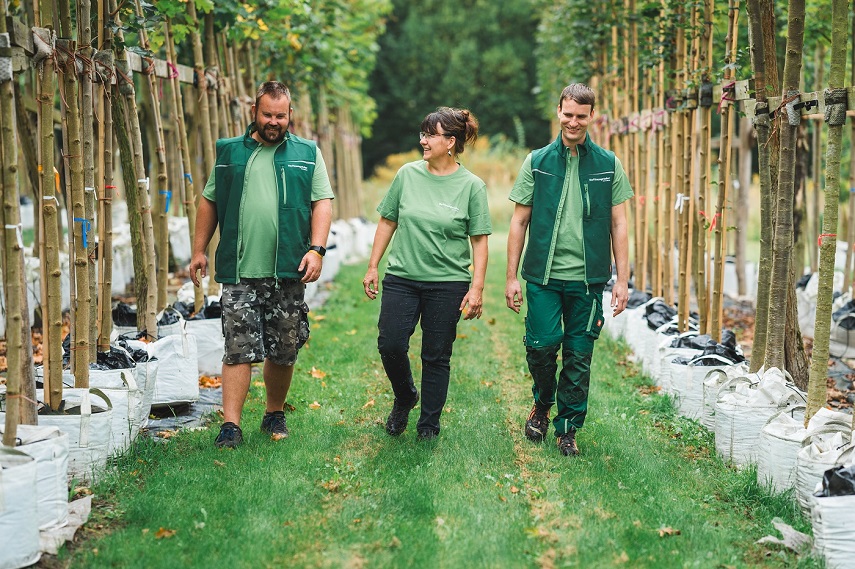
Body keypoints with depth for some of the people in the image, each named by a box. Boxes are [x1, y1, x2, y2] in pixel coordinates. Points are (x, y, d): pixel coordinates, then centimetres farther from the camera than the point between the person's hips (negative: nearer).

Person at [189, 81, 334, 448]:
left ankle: (275, 415, 26)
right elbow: (209, 202, 14)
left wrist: (316, 249, -9)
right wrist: (199, 250, 9)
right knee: (239, 348, -6)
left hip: (287, 271, 1)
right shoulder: (229, 152, 11)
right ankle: (231, 425, -5)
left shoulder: (307, 153, 9)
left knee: (284, 350, 8)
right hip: (239, 270, 0)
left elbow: (322, 202, 4)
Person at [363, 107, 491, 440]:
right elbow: (387, 222, 11)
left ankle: (429, 425, 20)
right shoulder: (407, 175, 3)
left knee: (436, 357, 5)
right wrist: (372, 267, 9)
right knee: (390, 345, -7)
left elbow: (479, 240, -2)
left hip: (448, 283, -2)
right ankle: (404, 399, 22)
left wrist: (477, 288, -7)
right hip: (402, 277, 2)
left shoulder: (471, 186, -3)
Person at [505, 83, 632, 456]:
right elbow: (519, 222, 7)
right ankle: (542, 405, 22)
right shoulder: (537, 162, 5)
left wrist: (622, 279, 1)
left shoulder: (609, 165, 6)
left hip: (588, 278, 0)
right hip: (543, 275, 0)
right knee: (541, 346, -7)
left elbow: (618, 225, 7)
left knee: (578, 357, 4)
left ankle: (568, 428, 18)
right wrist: (511, 277, 2)